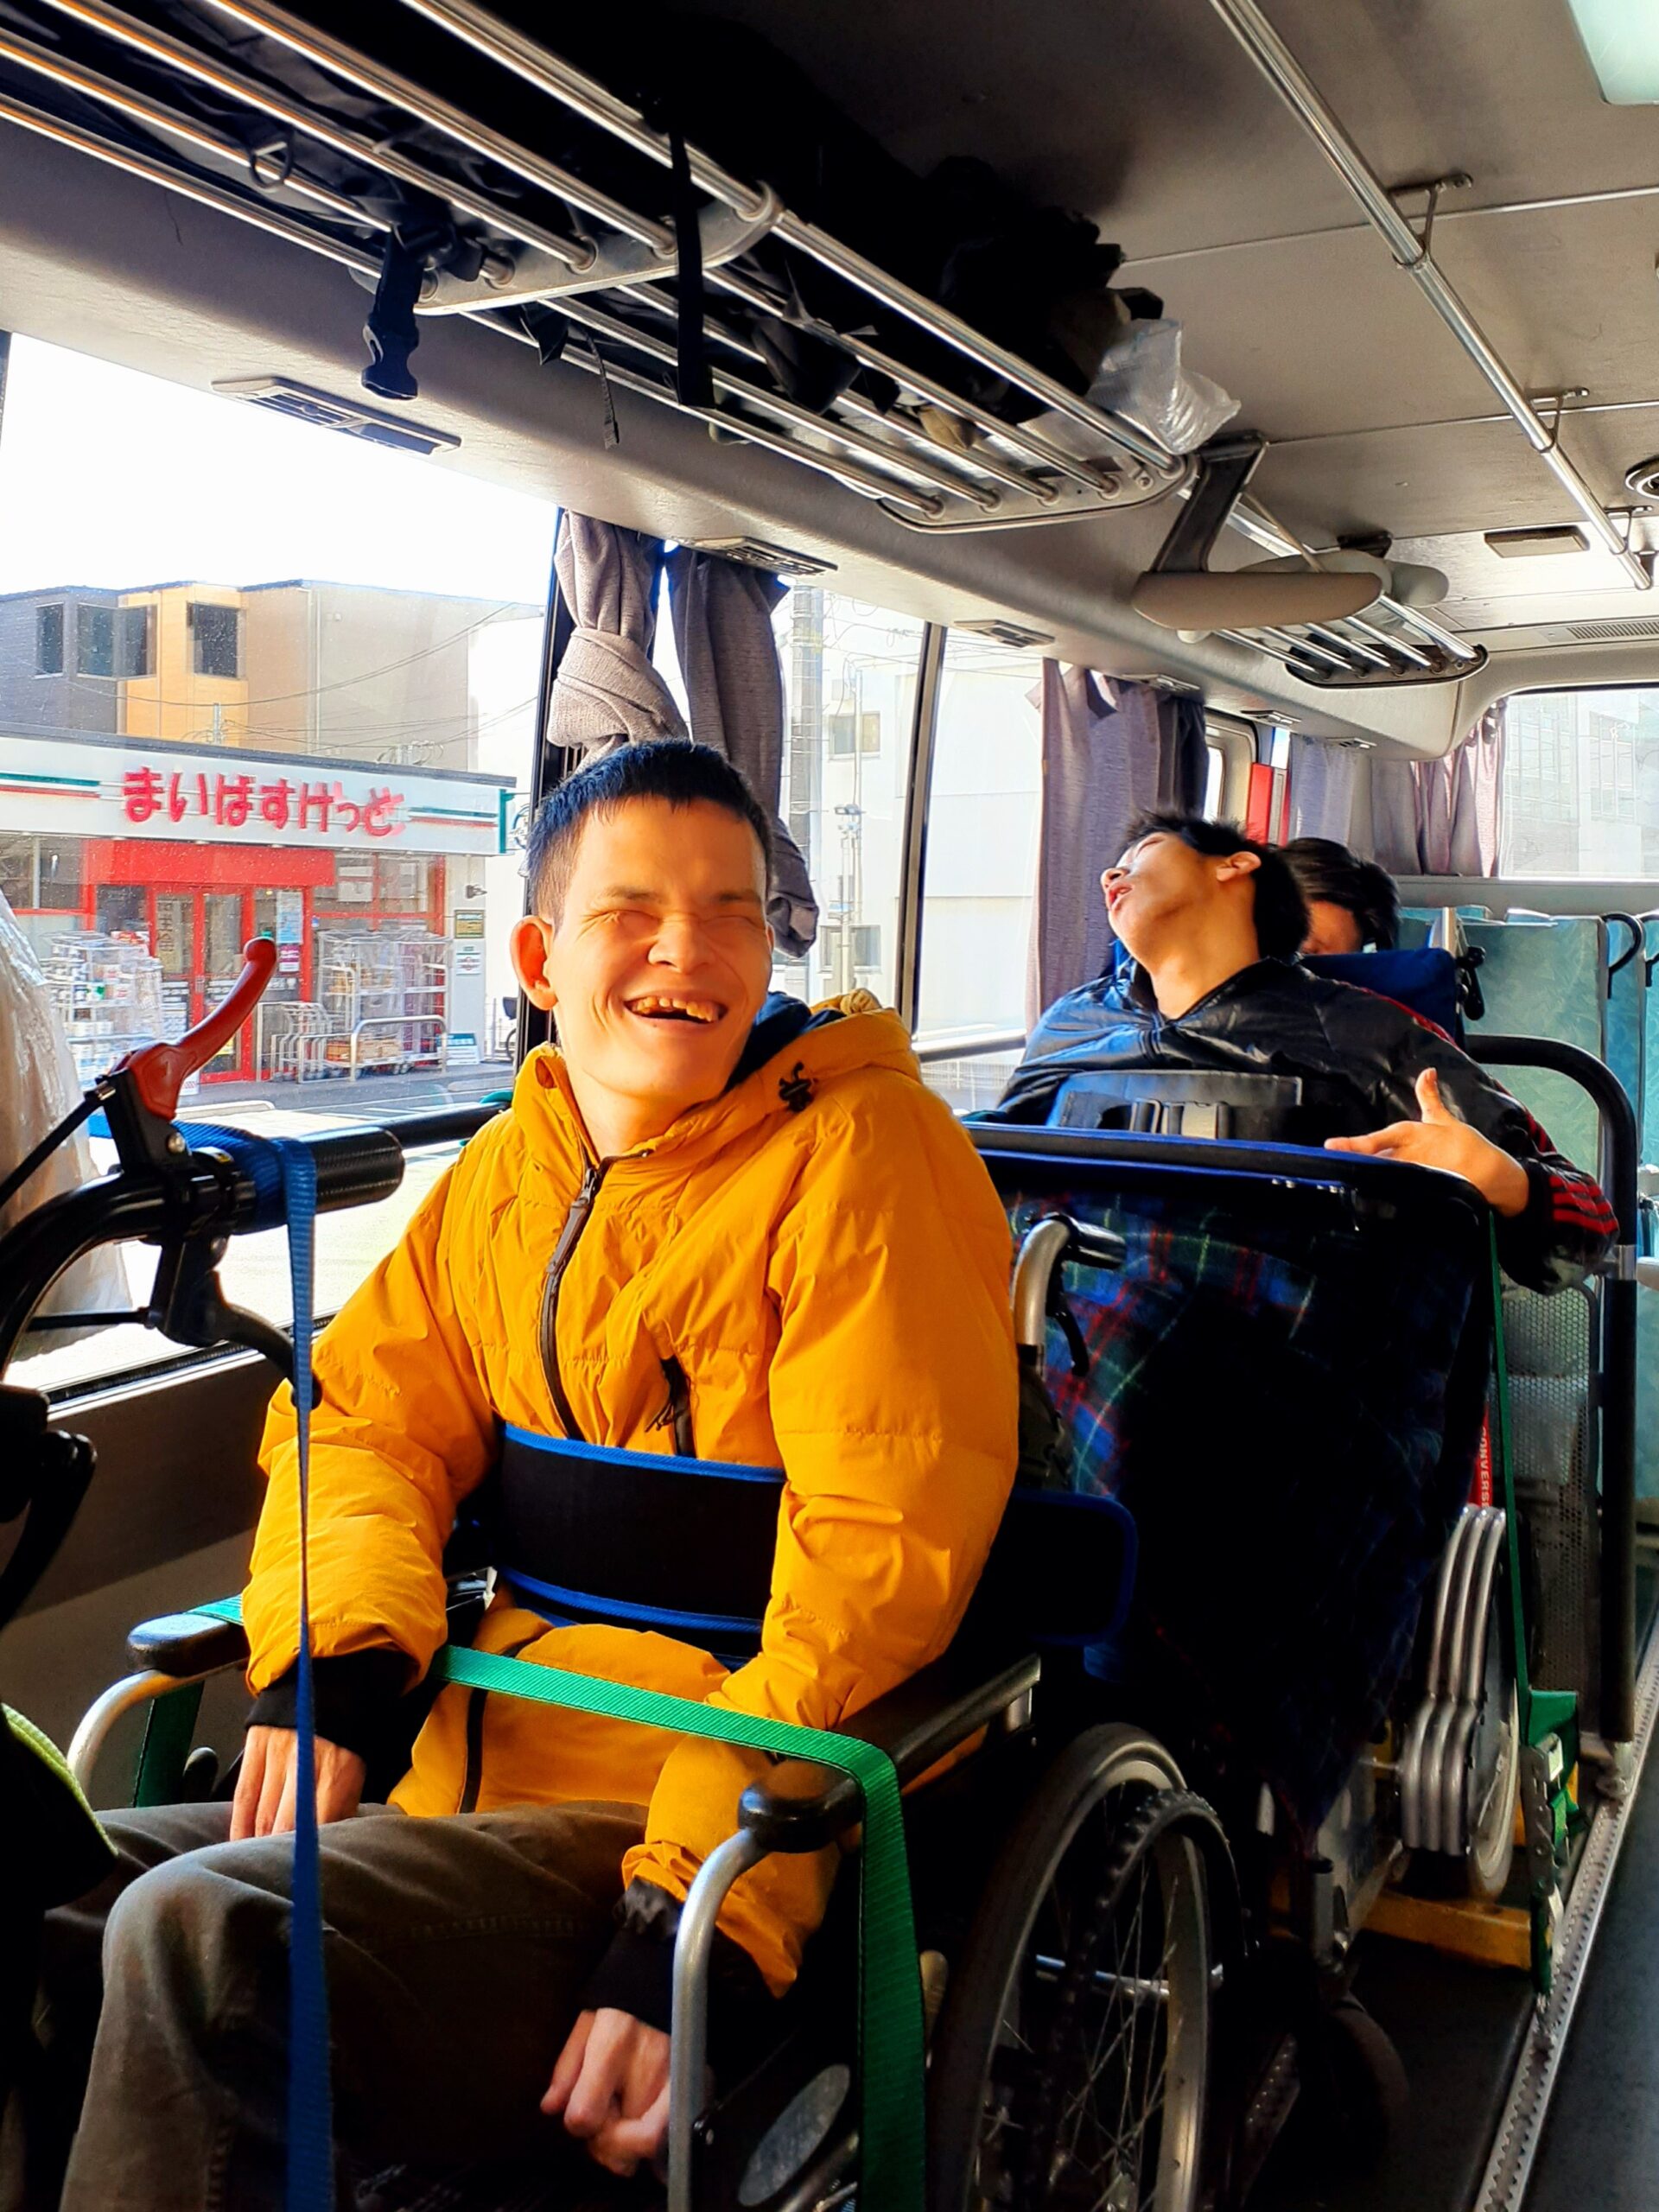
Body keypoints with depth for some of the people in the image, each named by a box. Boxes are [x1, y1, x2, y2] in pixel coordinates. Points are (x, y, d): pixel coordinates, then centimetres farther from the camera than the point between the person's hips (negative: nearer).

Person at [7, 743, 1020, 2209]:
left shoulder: (858, 1152, -10)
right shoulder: (516, 1159, 11)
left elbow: (882, 1556, -17)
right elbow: (368, 1411, 13)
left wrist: (699, 1913, -21)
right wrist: (331, 1648, -8)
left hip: (718, 1810, -6)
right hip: (474, 1778, 7)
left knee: (195, 1939, -25)